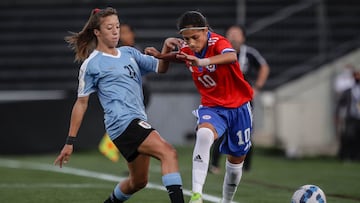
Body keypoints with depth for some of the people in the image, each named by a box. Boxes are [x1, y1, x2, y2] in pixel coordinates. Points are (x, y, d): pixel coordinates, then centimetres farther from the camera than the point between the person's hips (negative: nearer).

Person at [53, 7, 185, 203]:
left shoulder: (129, 53, 17)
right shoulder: (92, 64, -1)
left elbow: (160, 68, 15)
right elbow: (81, 102, 2)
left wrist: (167, 48, -7)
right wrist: (70, 142, 2)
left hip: (138, 122, 8)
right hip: (123, 122, -8)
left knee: (138, 181, 18)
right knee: (168, 153, -25)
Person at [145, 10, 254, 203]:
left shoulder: (217, 42, -23)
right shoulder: (186, 49, -6)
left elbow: (231, 57, -48)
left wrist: (202, 61, -63)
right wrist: (161, 55, 2)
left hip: (238, 107, -2)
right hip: (211, 107, 2)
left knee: (236, 160, 11)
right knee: (204, 134, -33)